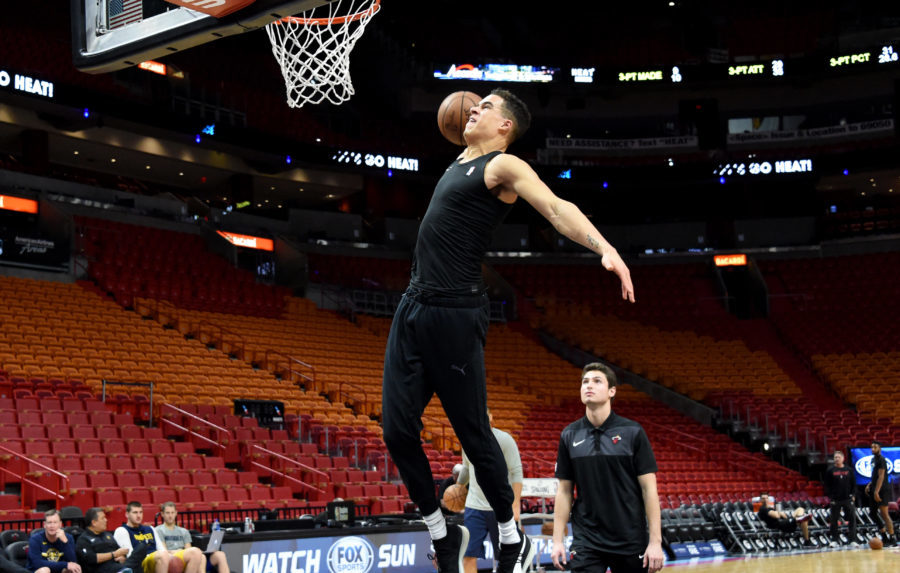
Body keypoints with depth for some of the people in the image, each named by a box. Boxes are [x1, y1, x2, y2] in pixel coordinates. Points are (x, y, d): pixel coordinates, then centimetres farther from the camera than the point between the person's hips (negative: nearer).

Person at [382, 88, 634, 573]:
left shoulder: (505, 166, -5)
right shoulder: (463, 160, 19)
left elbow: (556, 207, -24)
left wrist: (604, 247, -37)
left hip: (455, 314, -8)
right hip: (413, 306, 8)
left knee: (473, 434, -2)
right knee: (398, 431, 4)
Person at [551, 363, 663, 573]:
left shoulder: (633, 432, -4)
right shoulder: (569, 435, 4)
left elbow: (648, 488, -5)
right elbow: (564, 491, 8)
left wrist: (655, 541, -10)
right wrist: (558, 540, 2)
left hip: (631, 544, -1)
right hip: (586, 543, 1)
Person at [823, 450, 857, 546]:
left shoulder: (848, 470, 7)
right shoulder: (830, 470, 1)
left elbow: (853, 483, 10)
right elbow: (827, 485, 1)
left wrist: (852, 494, -1)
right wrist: (829, 496, -7)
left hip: (847, 498, 2)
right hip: (835, 500, -1)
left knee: (852, 518, -3)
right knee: (834, 520, 3)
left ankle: (853, 540, 1)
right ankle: (834, 540, 12)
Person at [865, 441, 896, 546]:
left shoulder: (881, 460, -12)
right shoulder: (873, 459, 17)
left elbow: (881, 476, -20)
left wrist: (876, 491, -26)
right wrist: (869, 485, 14)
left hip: (882, 490, -10)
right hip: (874, 490, 10)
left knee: (884, 514, -10)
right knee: (874, 513, 12)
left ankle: (892, 539, -7)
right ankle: (885, 537, 19)